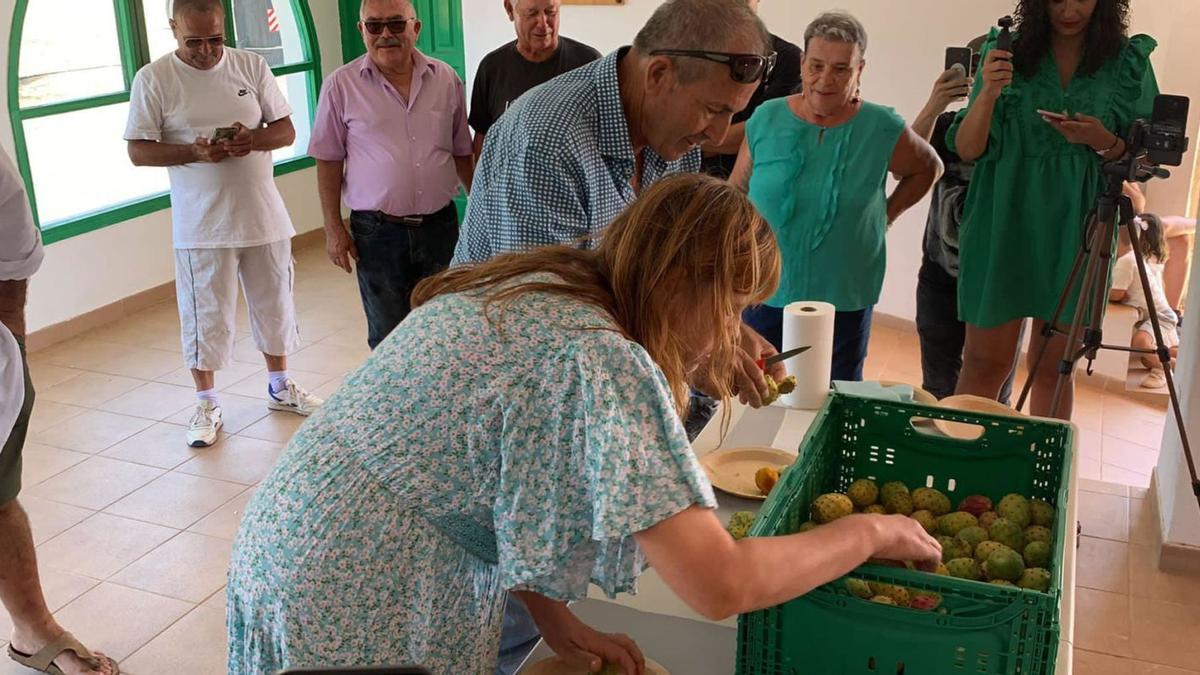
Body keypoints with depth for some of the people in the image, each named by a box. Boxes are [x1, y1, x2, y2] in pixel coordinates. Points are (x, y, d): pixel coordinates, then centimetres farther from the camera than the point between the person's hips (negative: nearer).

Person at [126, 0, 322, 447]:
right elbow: (138, 151, -6)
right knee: (205, 315, 5)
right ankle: (206, 404, 20)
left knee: (274, 305, 15)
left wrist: (253, 139, -19)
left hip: (263, 217, 3)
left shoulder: (252, 66, 2)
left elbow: (286, 130, 3)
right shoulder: (153, 79, -5)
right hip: (201, 224, -3)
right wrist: (194, 152, -23)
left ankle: (280, 386, 34)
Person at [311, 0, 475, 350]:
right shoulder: (341, 85, -4)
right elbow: (329, 161, 0)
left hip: (440, 225, 2)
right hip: (377, 231, -2)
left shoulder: (446, 79, 3)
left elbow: (462, 152, 12)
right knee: (388, 337, 9)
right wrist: (333, 228, -3)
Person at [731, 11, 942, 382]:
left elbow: (926, 169, 13)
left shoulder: (883, 130, -6)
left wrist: (886, 214, 4)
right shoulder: (766, 119, -3)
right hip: (764, 296, 1)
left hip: (844, 302, -1)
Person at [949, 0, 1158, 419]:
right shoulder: (1005, 53, -3)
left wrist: (1103, 142, -17)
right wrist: (988, 93, -26)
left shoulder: (1129, 62, 0)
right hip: (1003, 226, -1)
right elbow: (968, 150, -8)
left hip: (1076, 232, 1)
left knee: (1052, 367, 10)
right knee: (985, 364, 4)